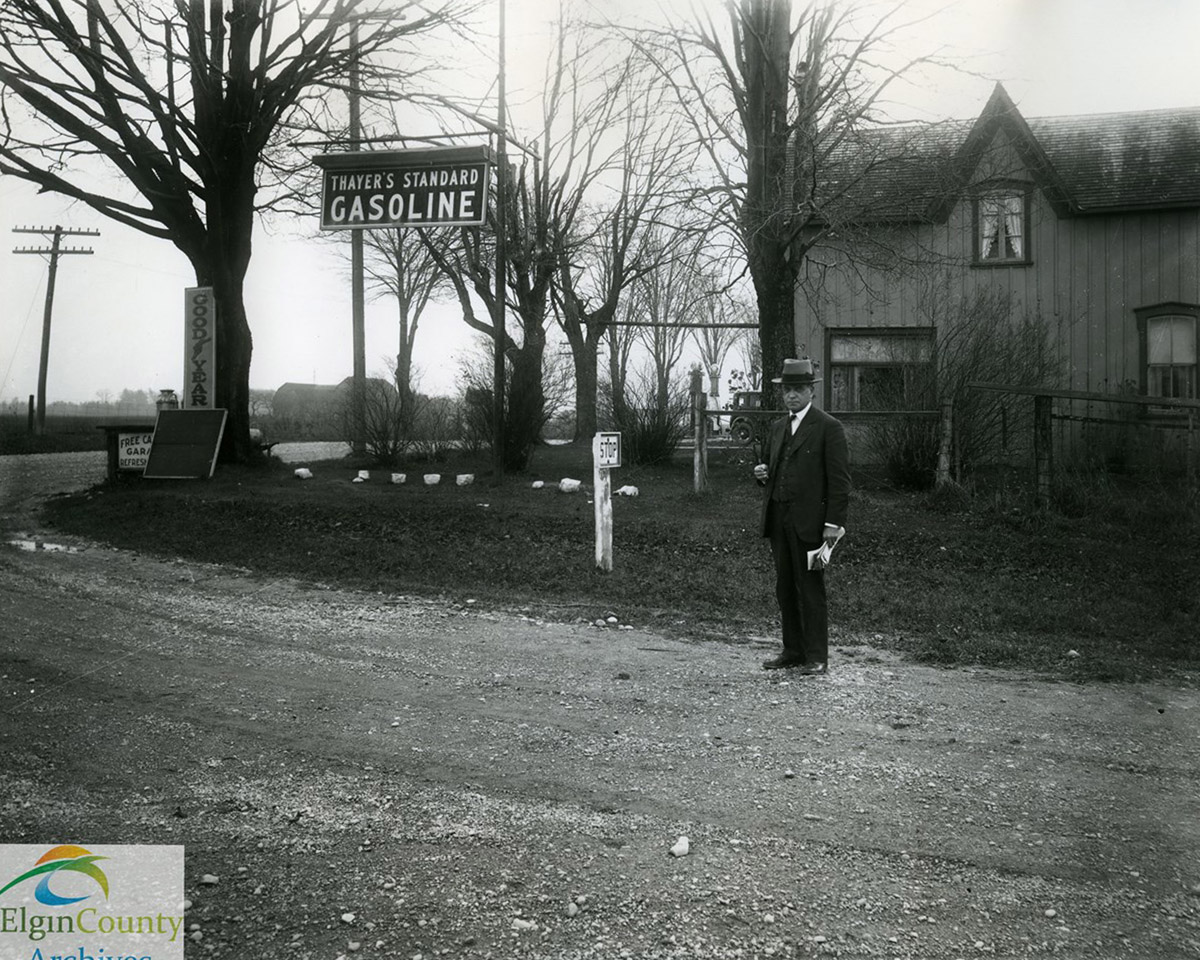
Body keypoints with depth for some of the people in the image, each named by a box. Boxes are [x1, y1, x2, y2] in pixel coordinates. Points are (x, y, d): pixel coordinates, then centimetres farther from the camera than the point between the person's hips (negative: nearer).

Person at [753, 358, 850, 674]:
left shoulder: (829, 428, -5)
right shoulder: (776, 427, 16)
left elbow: (839, 479, -8)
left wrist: (833, 523, -15)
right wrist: (764, 474, 2)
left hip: (809, 522, -7)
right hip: (778, 518, 7)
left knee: (811, 589, -3)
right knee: (785, 588, 10)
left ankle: (817, 657, 5)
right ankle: (793, 651, 20)